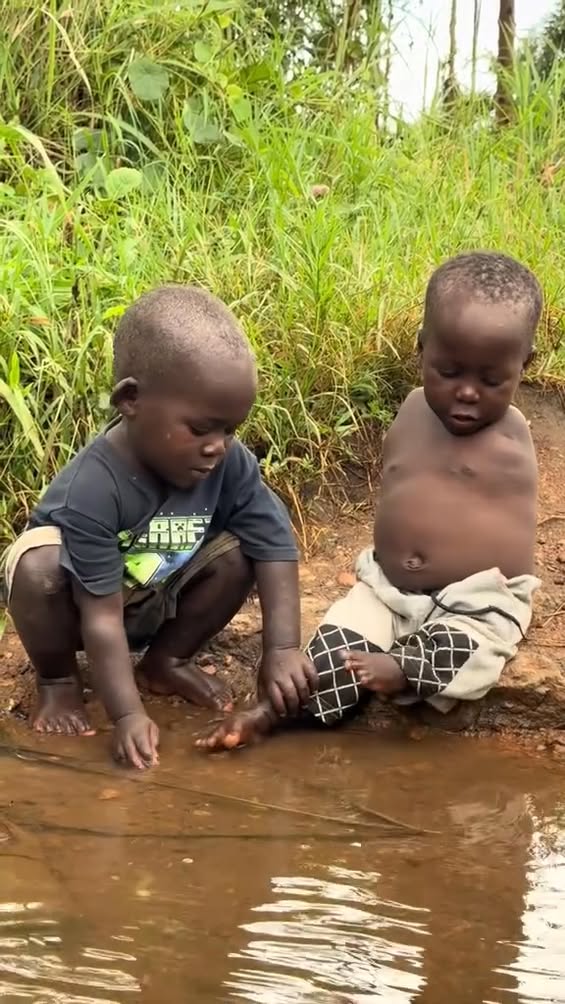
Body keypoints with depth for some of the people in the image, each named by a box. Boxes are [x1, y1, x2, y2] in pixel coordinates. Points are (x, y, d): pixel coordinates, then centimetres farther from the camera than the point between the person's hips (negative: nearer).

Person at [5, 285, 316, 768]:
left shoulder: (230, 464, -23)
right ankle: (58, 679, -6)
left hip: (157, 605, 5)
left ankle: (167, 660, 4)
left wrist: (283, 649, -30)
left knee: (237, 551, -18)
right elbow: (103, 615, -34)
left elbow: (277, 548, -21)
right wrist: (128, 714, -35)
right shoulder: (92, 491, -37)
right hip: (82, 608, -4)